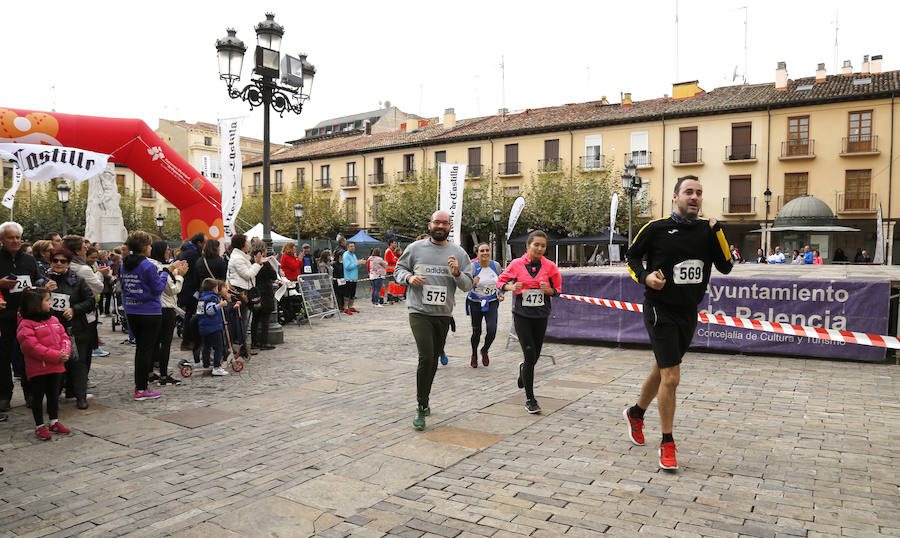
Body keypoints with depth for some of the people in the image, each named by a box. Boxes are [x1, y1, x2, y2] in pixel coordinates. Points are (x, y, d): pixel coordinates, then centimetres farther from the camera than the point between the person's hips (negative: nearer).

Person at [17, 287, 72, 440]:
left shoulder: (54, 320, 10)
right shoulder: (26, 324, -13)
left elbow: (64, 337, 10)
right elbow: (32, 346, -21)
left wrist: (65, 352, -10)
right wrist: (56, 356, -23)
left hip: (55, 367, 6)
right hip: (37, 369, -6)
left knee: (54, 395, 16)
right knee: (38, 397, 6)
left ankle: (54, 422, 29)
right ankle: (39, 426, 18)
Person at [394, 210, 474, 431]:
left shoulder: (458, 253, 6)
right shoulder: (415, 248, 3)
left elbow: (468, 285, 6)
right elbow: (399, 269, 12)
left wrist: (457, 273, -14)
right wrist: (409, 277, -9)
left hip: (443, 314, 3)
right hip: (419, 312, -3)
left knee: (433, 360, 13)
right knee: (426, 357, -16)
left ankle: (424, 400, 32)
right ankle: (421, 407, -4)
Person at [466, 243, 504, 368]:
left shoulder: (496, 265, -3)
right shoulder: (472, 267, -14)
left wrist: (501, 292, -1)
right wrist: (473, 284, -34)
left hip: (492, 302, 2)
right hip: (476, 302, -2)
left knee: (492, 330, -14)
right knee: (476, 331, 6)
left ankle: (485, 350, 17)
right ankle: (474, 355, 34)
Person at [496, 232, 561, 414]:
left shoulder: (550, 266, 0)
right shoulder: (517, 264, -4)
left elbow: (558, 289, 9)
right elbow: (501, 281, 7)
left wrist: (549, 290, -13)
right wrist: (511, 287, -14)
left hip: (541, 316, 3)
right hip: (522, 315, -2)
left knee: (534, 357, 11)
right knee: (530, 356, -9)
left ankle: (523, 370, 48)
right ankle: (530, 399, 3)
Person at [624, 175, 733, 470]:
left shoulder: (707, 230, 3)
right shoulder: (656, 228, -8)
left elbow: (725, 267, -2)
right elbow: (632, 256, 5)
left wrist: (717, 231, -11)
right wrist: (644, 276, -14)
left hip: (688, 313, 5)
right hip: (660, 310, -5)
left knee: (662, 370, 19)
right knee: (671, 377, -10)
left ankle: (636, 413, 44)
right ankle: (667, 444, 6)